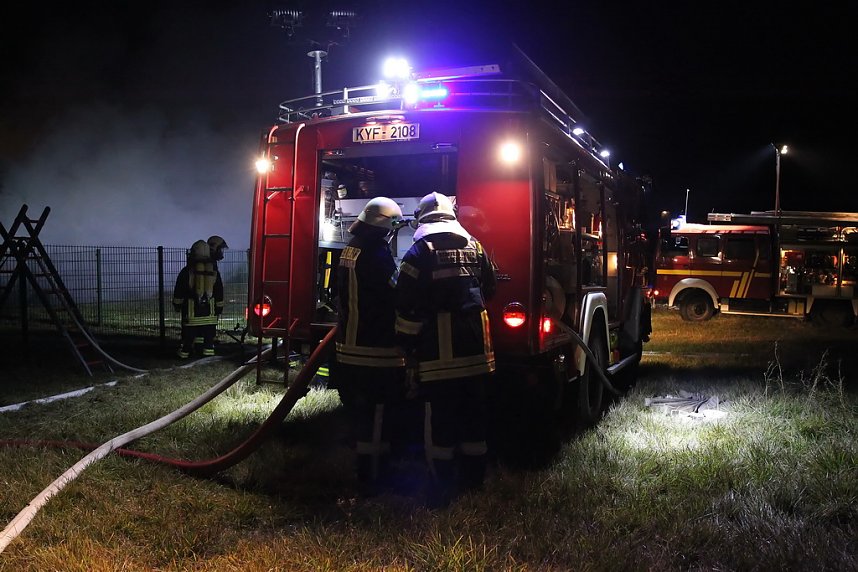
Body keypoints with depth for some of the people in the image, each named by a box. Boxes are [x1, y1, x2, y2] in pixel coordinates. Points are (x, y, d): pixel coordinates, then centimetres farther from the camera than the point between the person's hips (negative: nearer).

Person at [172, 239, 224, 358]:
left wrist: (177, 304, 12)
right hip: (210, 311, 2)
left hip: (191, 309, -1)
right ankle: (208, 350, 5)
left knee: (189, 335, 6)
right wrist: (219, 307, 17)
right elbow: (219, 292, 10)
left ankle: (185, 352, 11)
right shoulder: (214, 271, 4)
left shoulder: (187, 271, -4)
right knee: (209, 335, 7)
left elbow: (179, 290, 0)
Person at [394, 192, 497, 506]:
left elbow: (408, 306, -9)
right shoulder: (475, 246, 9)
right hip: (477, 348, 5)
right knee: (475, 413, 14)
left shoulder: (420, 252, -5)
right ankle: (473, 477, 24)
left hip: (438, 350, -4)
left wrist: (408, 349, -1)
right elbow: (489, 289, 20)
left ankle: (443, 485, 6)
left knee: (440, 417, 2)